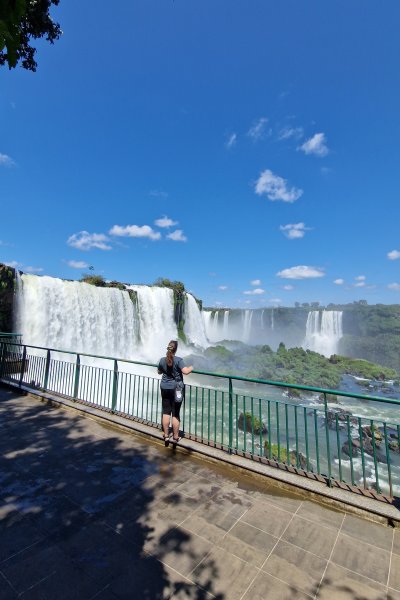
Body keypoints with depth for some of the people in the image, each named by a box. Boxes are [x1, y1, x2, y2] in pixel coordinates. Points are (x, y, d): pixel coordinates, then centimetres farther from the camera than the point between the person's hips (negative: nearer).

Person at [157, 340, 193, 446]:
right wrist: (191, 368, -5)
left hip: (165, 388, 4)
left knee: (166, 412, 13)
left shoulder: (162, 360, -1)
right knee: (175, 414, 6)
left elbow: (159, 372, 14)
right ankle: (175, 437, 16)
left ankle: (166, 435, 22)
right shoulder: (179, 360, -15)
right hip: (176, 389, -3)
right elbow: (185, 371, -25)